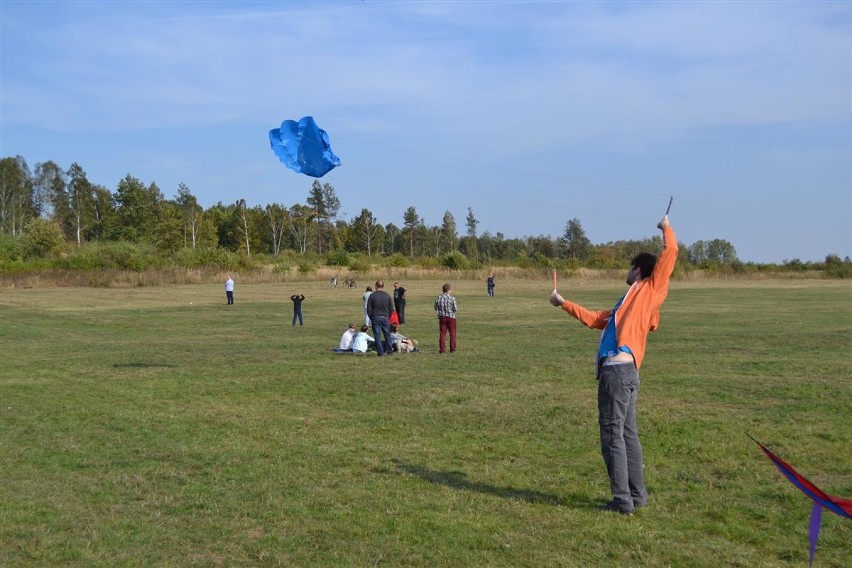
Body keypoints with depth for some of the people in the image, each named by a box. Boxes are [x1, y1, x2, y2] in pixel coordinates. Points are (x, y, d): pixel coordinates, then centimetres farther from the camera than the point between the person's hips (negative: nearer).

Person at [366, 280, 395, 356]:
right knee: (387, 335, 11)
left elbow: (369, 309, -2)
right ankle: (389, 351, 13)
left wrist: (371, 318, 11)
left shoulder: (372, 296, -4)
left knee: (377, 335, 2)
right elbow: (391, 309, 3)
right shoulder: (387, 295, 0)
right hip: (385, 317, 2)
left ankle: (380, 352, 1)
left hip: (375, 318, -1)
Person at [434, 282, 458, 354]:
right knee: (452, 334, 8)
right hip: (451, 317, -3)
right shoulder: (452, 298, -13)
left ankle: (442, 349, 7)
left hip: (442, 317, 3)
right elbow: (456, 309, -11)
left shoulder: (438, 298, -3)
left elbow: (436, 308, 3)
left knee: (442, 334, 8)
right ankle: (452, 349, 8)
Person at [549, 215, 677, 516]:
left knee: (612, 436, -5)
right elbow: (595, 319, 33)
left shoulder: (650, 289, 5)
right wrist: (564, 304, 38)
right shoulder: (632, 301, 27)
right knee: (627, 434, 14)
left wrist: (666, 228, 17)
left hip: (619, 370, -9)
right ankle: (637, 494, 21)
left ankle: (623, 500, -2)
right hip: (622, 371, 9)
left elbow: (670, 252, 1)